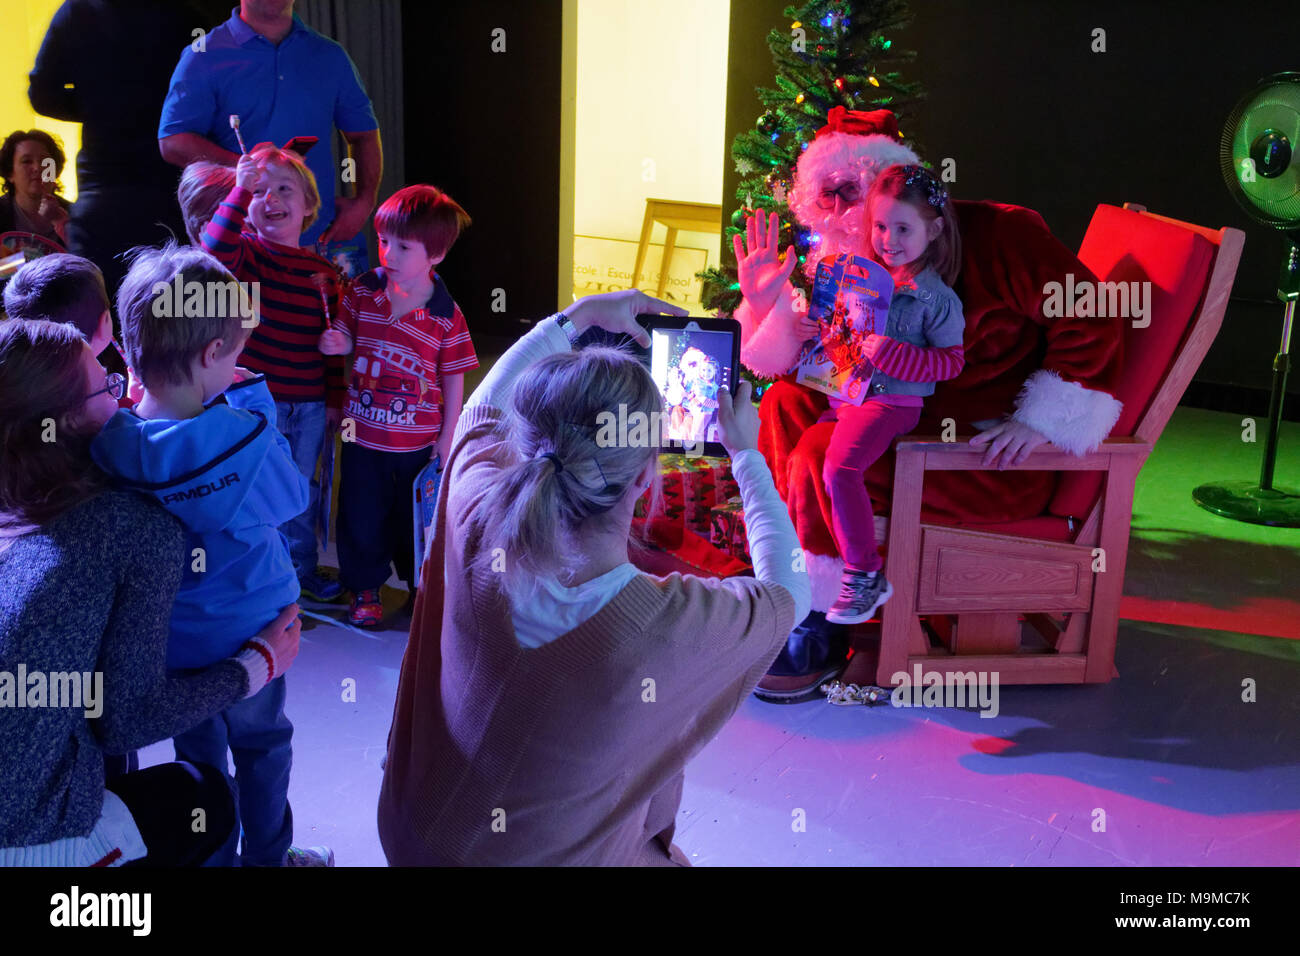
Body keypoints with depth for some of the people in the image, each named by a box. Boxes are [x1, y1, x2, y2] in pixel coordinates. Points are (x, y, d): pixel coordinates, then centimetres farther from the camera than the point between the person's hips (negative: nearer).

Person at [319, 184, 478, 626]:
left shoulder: (446, 315, -13)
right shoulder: (361, 291, -6)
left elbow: (454, 379, -6)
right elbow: (347, 338, 8)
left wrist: (447, 436, -4)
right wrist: (336, 343, -16)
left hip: (419, 438, -2)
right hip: (363, 431, 2)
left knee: (417, 516, 15)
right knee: (361, 512, 13)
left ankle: (422, 584, 37)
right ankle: (365, 588, 33)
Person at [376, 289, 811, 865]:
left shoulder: (475, 522, -25)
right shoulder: (674, 628, -35)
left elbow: (483, 406, 0)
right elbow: (790, 591, -11)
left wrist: (576, 317, 6)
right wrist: (747, 453, -1)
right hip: (567, 853, -4)